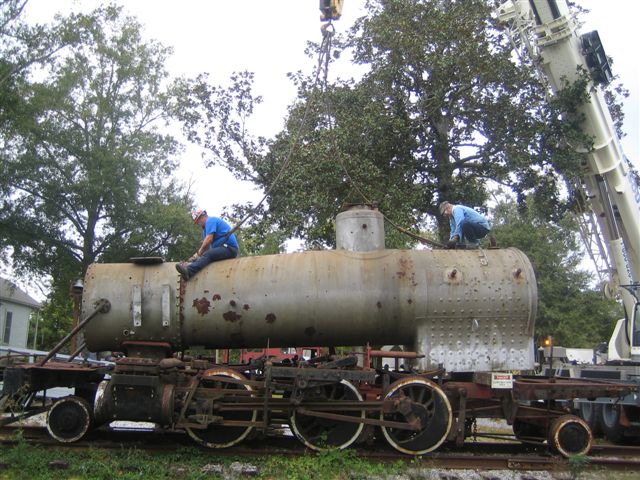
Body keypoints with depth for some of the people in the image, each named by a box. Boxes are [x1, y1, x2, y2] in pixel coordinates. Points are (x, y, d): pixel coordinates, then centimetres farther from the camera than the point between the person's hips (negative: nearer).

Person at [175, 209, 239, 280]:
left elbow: (209, 239, -15)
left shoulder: (210, 221, -4)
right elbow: (206, 245, 19)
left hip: (229, 248, -10)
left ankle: (188, 271, -43)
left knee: (207, 255, -26)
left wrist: (199, 253, -4)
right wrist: (198, 254, 3)